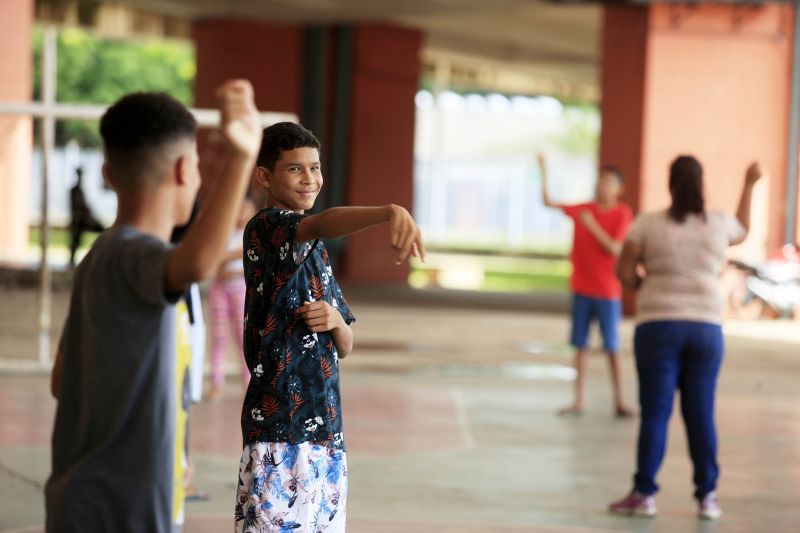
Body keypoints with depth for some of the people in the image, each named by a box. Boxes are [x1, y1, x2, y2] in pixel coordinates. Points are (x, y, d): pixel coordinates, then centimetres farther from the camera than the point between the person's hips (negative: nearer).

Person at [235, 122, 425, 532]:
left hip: (325, 424, 8)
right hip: (278, 421, -8)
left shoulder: (315, 250, 18)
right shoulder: (266, 228, -8)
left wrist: (335, 321, -6)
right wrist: (389, 212, -50)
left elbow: (345, 346, 18)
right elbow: (323, 223, -31)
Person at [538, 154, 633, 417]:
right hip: (582, 289, 4)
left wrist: (592, 226, -22)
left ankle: (619, 401, 6)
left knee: (612, 347, -1)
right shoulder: (583, 210, 5)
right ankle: (578, 401, 10)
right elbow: (548, 202, 8)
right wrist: (543, 173, -2)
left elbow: (615, 249, -15)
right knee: (581, 345, 6)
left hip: (607, 292, -4)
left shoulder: (622, 213, -7)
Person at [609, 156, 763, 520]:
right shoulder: (719, 223, 3)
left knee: (655, 412, 0)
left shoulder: (648, 224, -5)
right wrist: (749, 186, 36)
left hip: (657, 325, -2)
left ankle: (644, 494, 1)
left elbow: (625, 271, -5)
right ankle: (707, 496, 9)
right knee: (701, 413, 6)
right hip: (706, 326, 2)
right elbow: (742, 231, 26)